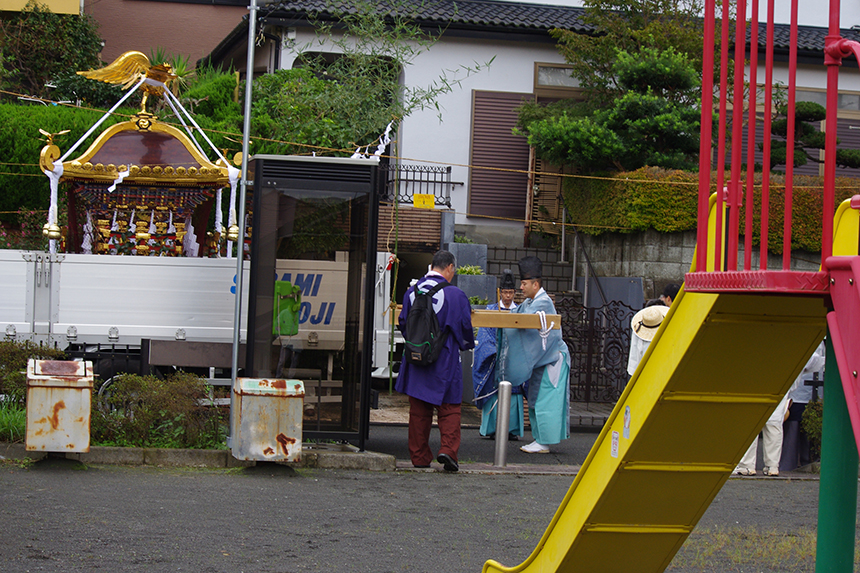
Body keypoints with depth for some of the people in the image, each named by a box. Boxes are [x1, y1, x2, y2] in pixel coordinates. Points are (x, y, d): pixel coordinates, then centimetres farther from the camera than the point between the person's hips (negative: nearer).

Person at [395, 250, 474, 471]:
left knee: (418, 411, 11)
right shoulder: (455, 295, -10)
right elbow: (465, 327, -4)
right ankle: (448, 449, -14)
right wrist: (468, 344, 18)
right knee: (449, 409, 4)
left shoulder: (412, 292, 2)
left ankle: (419, 457, 13)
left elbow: (403, 324, 10)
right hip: (445, 360, -4)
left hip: (416, 358, 4)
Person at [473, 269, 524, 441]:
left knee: (513, 392, -4)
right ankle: (491, 428, -1)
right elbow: (485, 333, 0)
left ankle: (512, 429, -1)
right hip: (494, 357, -1)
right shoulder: (491, 310, 8)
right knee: (493, 391, -5)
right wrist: (495, 350, -14)